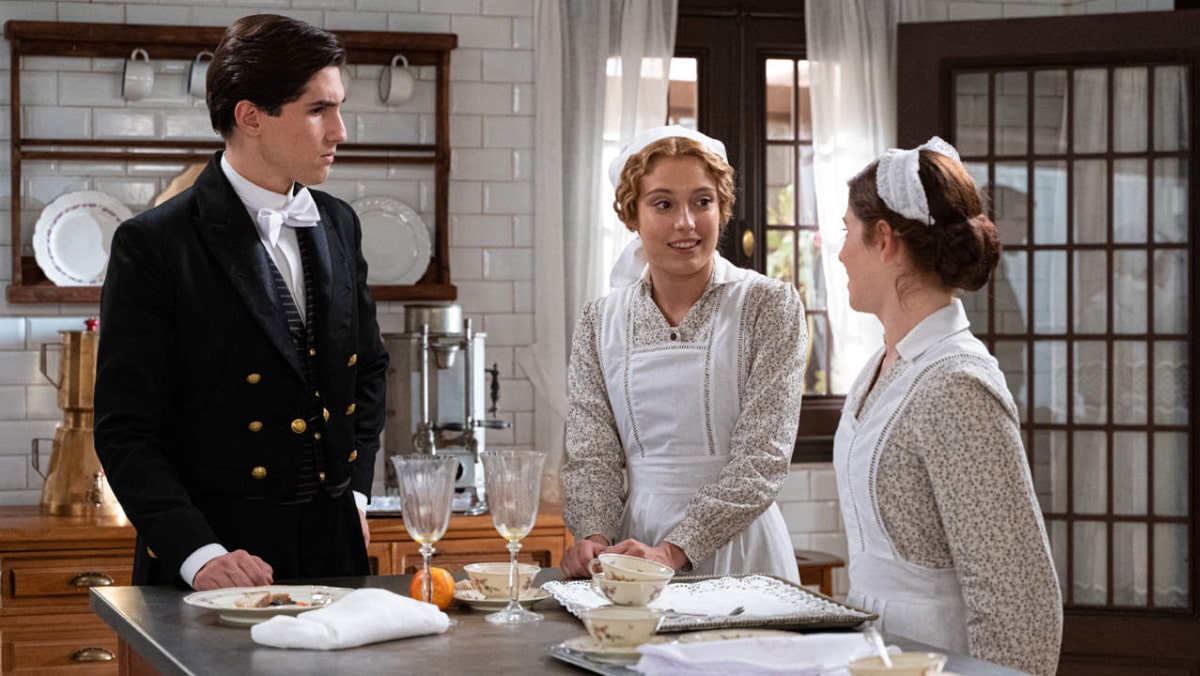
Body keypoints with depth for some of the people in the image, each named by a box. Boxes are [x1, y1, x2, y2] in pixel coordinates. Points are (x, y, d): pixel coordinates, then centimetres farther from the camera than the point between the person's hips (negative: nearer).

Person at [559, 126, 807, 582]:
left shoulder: (769, 306, -3)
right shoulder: (600, 323, 7)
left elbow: (762, 458, -10)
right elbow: (593, 455, 5)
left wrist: (674, 550, -20)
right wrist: (594, 537, -15)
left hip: (736, 548, -3)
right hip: (635, 539, 3)